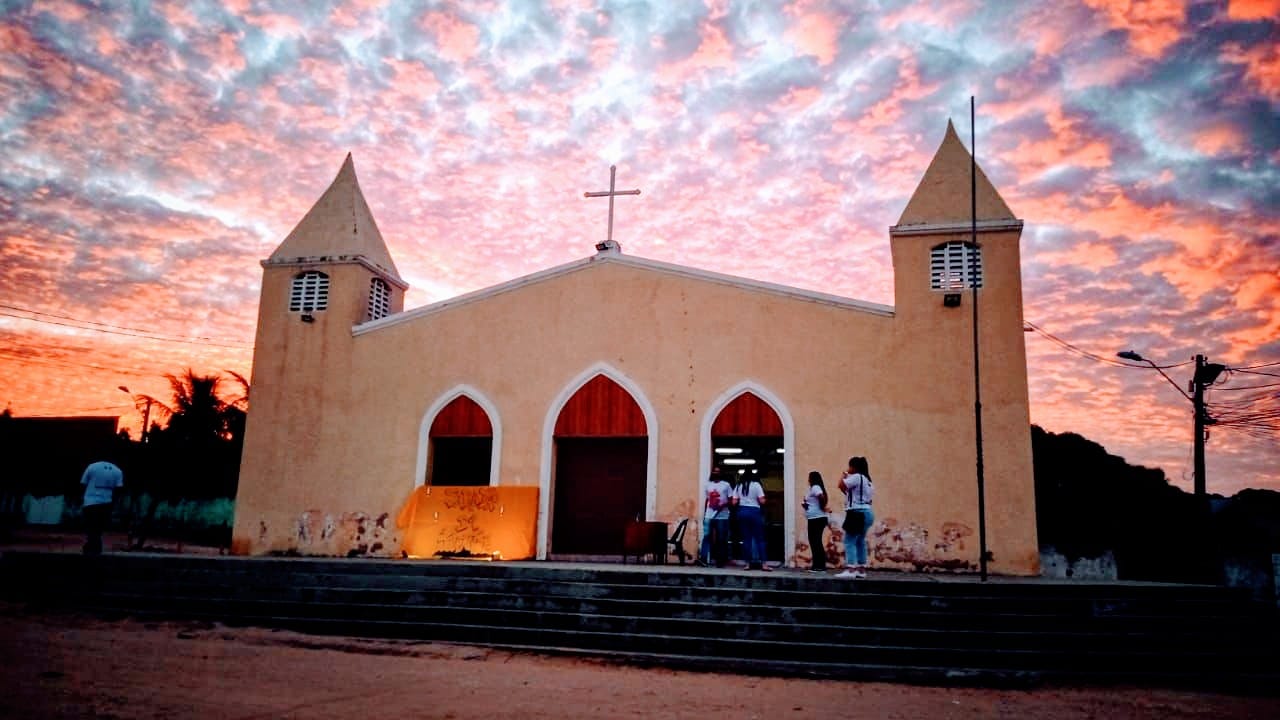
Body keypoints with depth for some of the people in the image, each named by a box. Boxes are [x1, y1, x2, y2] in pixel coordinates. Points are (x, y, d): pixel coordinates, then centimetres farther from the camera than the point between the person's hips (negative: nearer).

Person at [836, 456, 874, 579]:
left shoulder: (856, 477, -10)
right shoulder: (866, 479, 20)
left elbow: (841, 485, -18)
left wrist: (844, 473, -5)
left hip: (857, 512, -10)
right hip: (866, 512, 10)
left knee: (849, 541, -11)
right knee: (860, 541, 14)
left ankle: (850, 569, -17)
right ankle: (861, 569, 15)